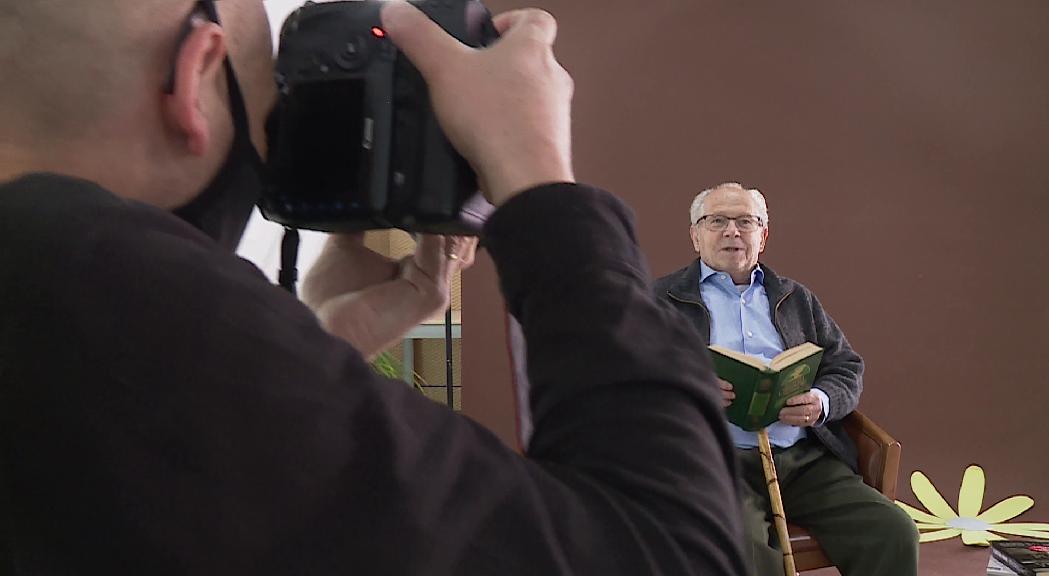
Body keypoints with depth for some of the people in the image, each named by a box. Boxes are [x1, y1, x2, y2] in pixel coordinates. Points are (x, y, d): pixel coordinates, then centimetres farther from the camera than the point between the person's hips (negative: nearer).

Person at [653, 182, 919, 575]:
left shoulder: (796, 298, 23)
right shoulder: (661, 300, 9)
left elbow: (847, 369, 18)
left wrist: (820, 403, -5)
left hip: (806, 458, 4)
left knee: (895, 535, -15)